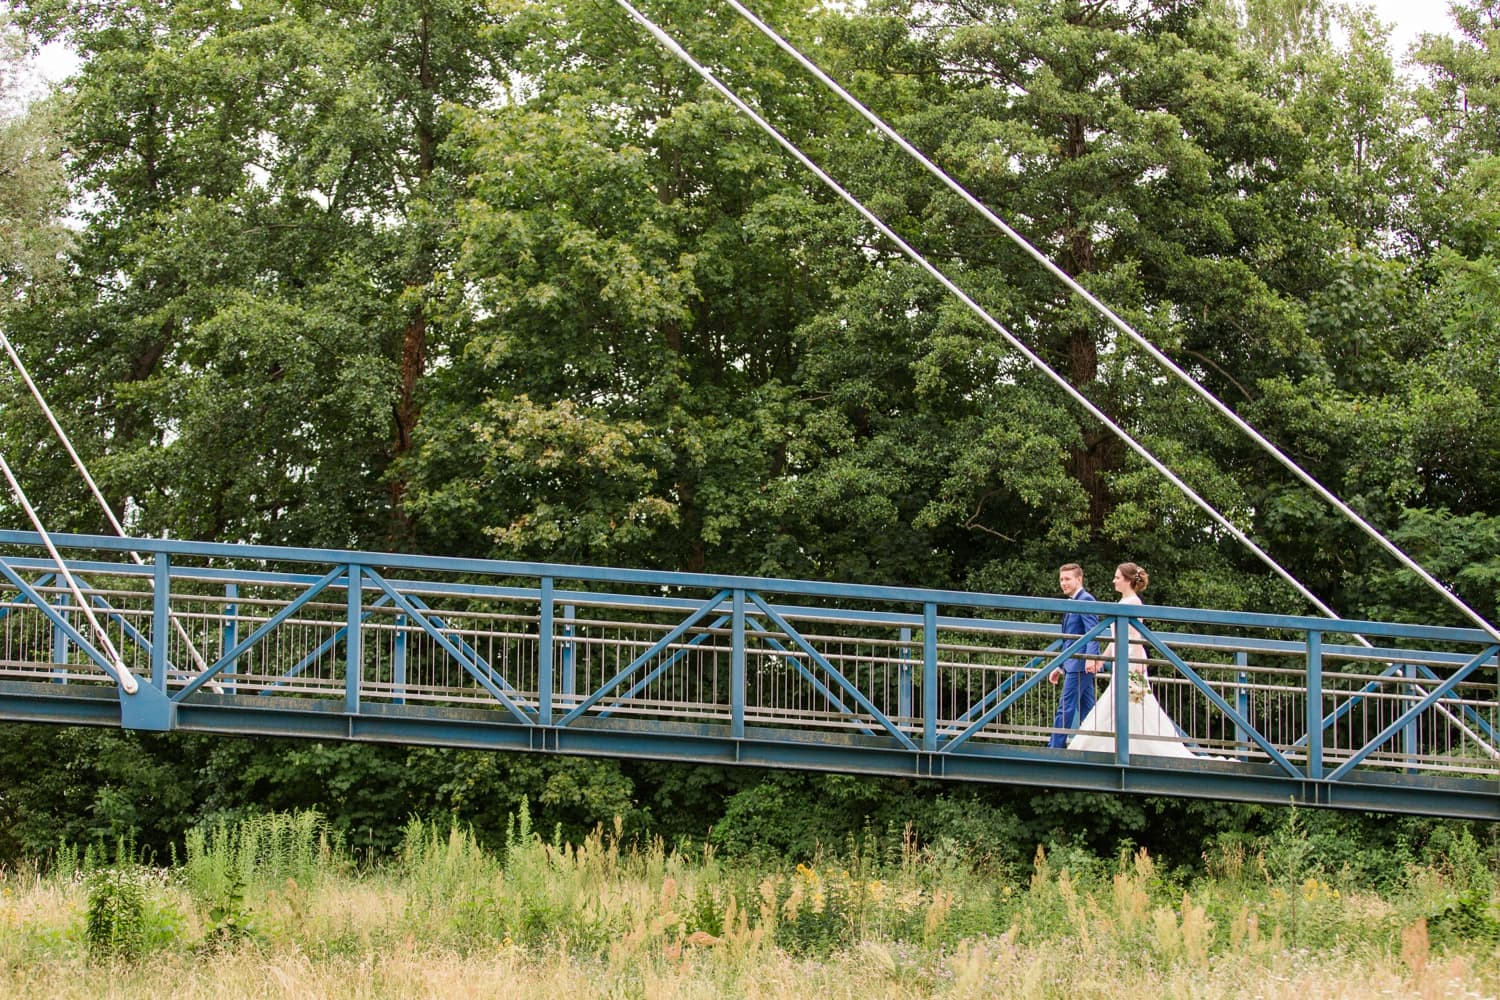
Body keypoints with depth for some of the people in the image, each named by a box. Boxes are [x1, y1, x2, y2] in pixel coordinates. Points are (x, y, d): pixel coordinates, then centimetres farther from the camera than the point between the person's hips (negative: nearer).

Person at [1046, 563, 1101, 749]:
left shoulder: (1085, 600, -8)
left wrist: (1091, 658, -30)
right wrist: (1060, 667, 25)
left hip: (1080, 664, -10)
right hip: (1073, 665, 10)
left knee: (1065, 708, -12)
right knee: (1087, 710, 8)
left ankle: (1055, 748, -13)